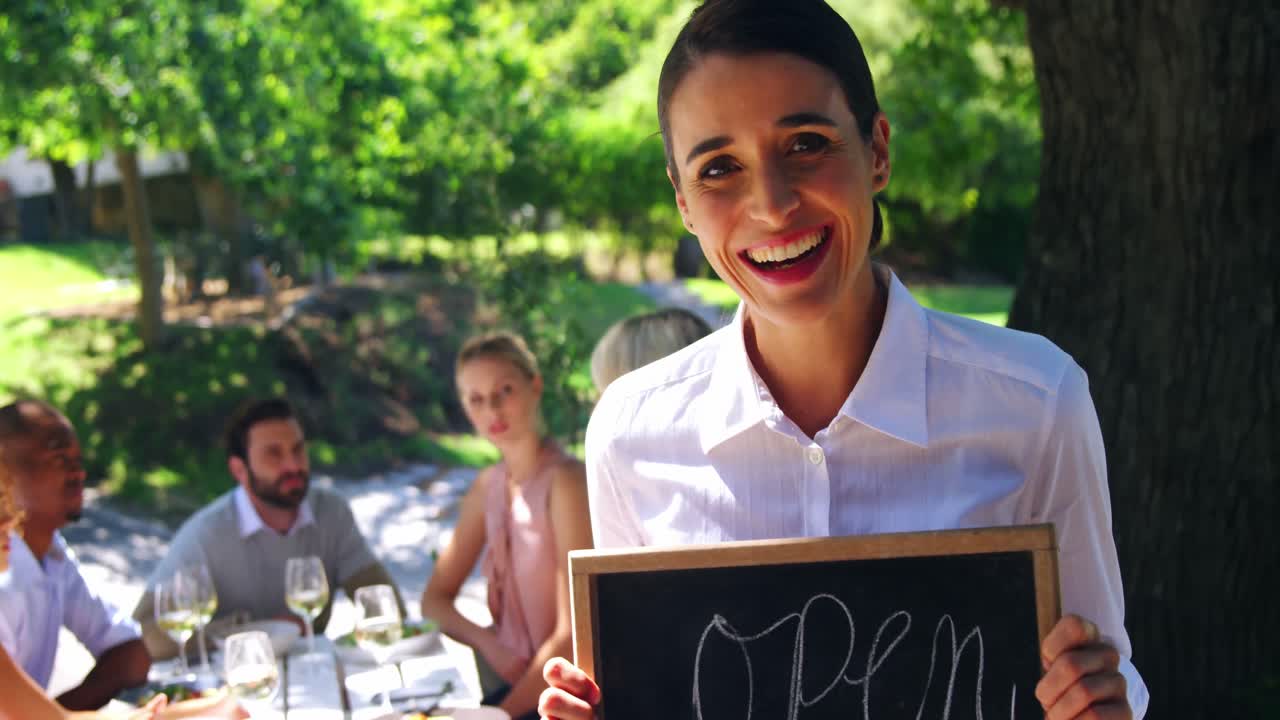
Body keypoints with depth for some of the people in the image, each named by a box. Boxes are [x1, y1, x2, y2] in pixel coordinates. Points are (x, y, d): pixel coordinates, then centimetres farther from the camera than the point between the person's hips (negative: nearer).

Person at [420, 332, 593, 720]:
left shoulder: (564, 481, -14)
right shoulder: (489, 486, 7)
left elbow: (573, 635, -17)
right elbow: (435, 599, 11)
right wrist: (488, 643, -7)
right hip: (513, 684, 6)